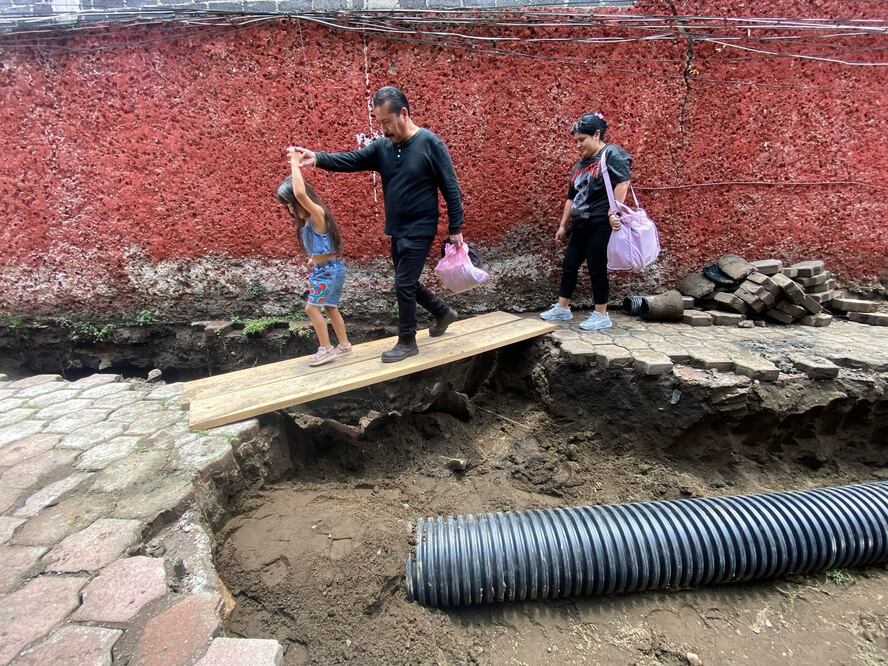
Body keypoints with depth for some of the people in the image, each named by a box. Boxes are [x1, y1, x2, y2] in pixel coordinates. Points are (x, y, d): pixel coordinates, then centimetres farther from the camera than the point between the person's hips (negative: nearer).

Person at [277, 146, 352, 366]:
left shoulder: (318, 214, -18)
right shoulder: (306, 220, 9)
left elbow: (301, 194, -36)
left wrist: (295, 163, -28)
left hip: (330, 269, -10)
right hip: (321, 269, 10)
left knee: (312, 307, -9)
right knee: (330, 307, 16)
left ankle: (326, 349, 1)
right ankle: (343, 345, 28)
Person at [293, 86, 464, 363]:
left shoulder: (430, 143, -13)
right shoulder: (382, 146, 3)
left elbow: (451, 189, -12)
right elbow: (352, 160, -7)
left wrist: (455, 228, -12)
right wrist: (318, 158, -24)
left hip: (419, 231, -7)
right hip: (397, 231, 7)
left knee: (403, 284, -5)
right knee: (407, 283, 15)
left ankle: (407, 342, 11)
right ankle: (443, 313, 38)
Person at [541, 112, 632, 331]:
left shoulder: (612, 154, -5)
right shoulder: (580, 165, 18)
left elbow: (622, 183, -16)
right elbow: (572, 197, 21)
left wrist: (614, 212, -24)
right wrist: (563, 225, 19)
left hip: (601, 225, -8)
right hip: (581, 225, 8)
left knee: (596, 268, -4)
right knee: (569, 264, 9)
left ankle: (601, 316, 7)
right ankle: (562, 308, 22)